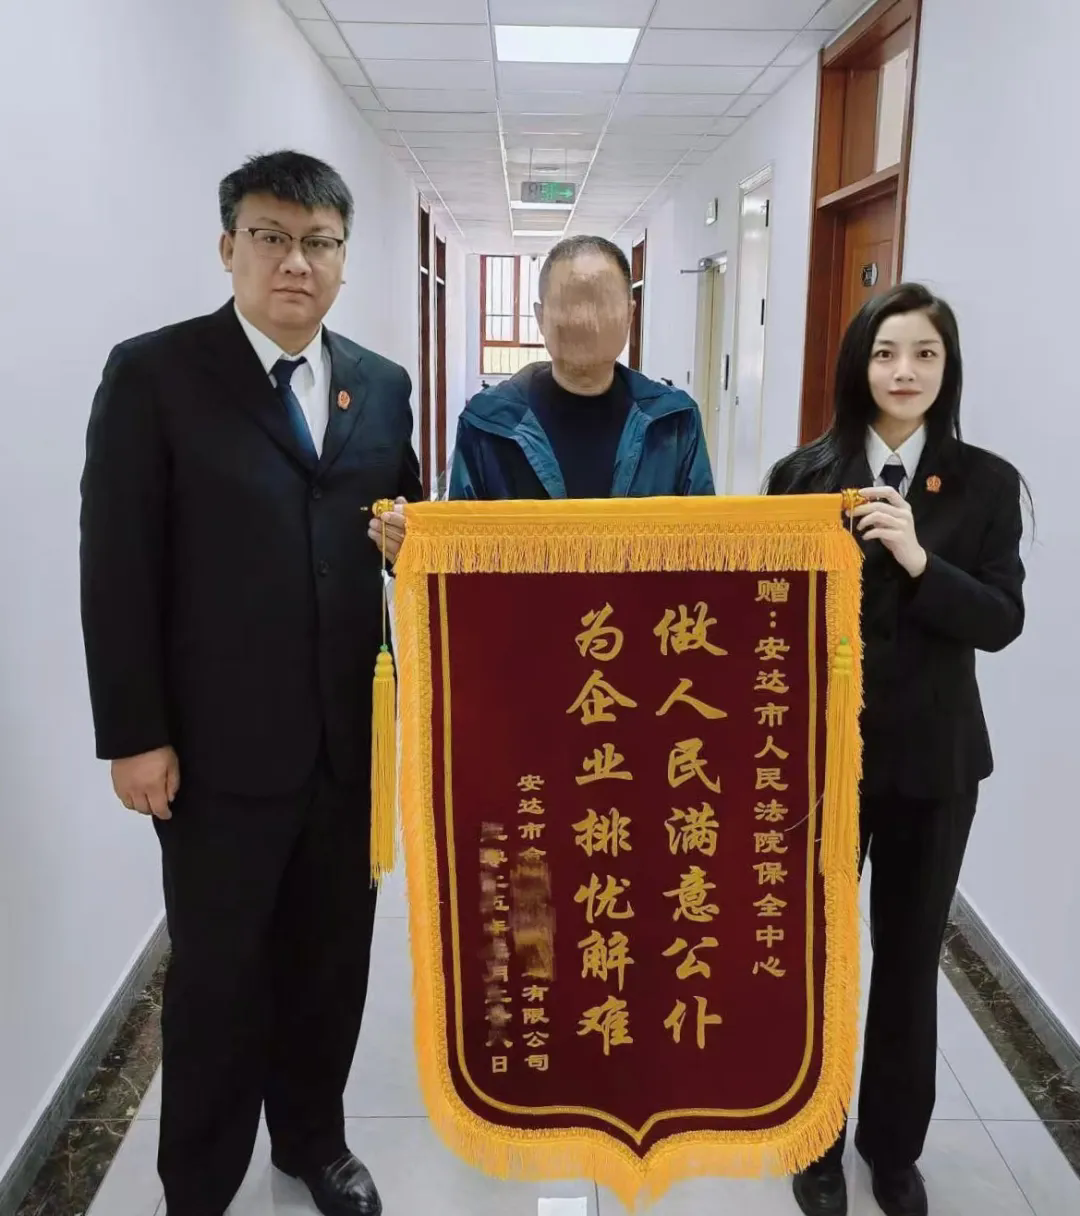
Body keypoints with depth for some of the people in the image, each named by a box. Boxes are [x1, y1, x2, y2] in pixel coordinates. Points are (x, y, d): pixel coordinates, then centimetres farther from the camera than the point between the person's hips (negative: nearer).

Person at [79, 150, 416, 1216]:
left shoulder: (381, 386, 8)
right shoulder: (153, 372, -6)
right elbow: (117, 568, -9)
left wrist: (413, 541, -8)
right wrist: (134, 735, -11)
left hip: (352, 737, 4)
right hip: (220, 745, -4)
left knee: (333, 956, 17)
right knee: (216, 974, 11)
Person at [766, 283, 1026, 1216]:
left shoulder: (985, 482, -3)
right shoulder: (803, 475, -5)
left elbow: (1003, 621, -9)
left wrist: (919, 560, -26)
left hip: (933, 760, 1)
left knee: (910, 957, 15)